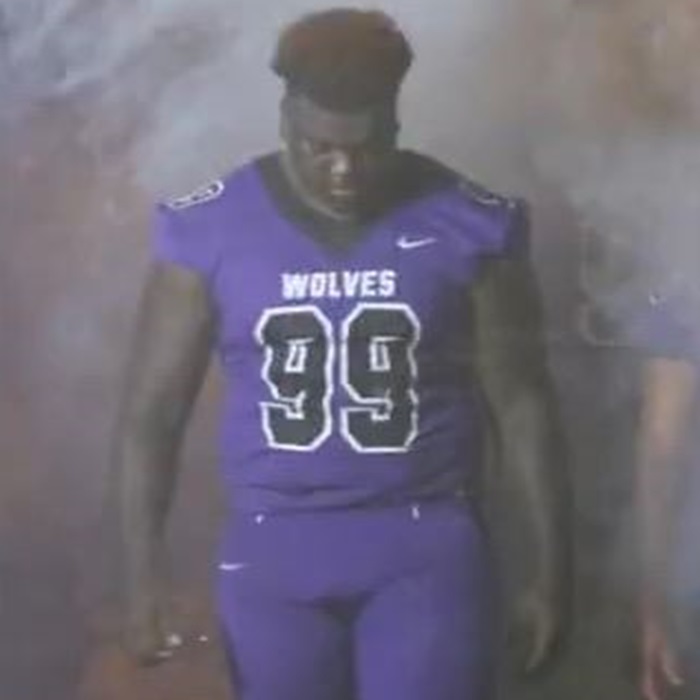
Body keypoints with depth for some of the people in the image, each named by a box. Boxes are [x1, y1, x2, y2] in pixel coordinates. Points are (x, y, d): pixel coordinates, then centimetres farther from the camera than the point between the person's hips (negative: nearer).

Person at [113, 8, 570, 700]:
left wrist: (548, 571, 1)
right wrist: (142, 575, -6)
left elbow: (521, 406, 0)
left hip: (426, 548, -1)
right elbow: (151, 412, -1)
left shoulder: (469, 228, -6)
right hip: (272, 552, 1)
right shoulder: (206, 230, -6)